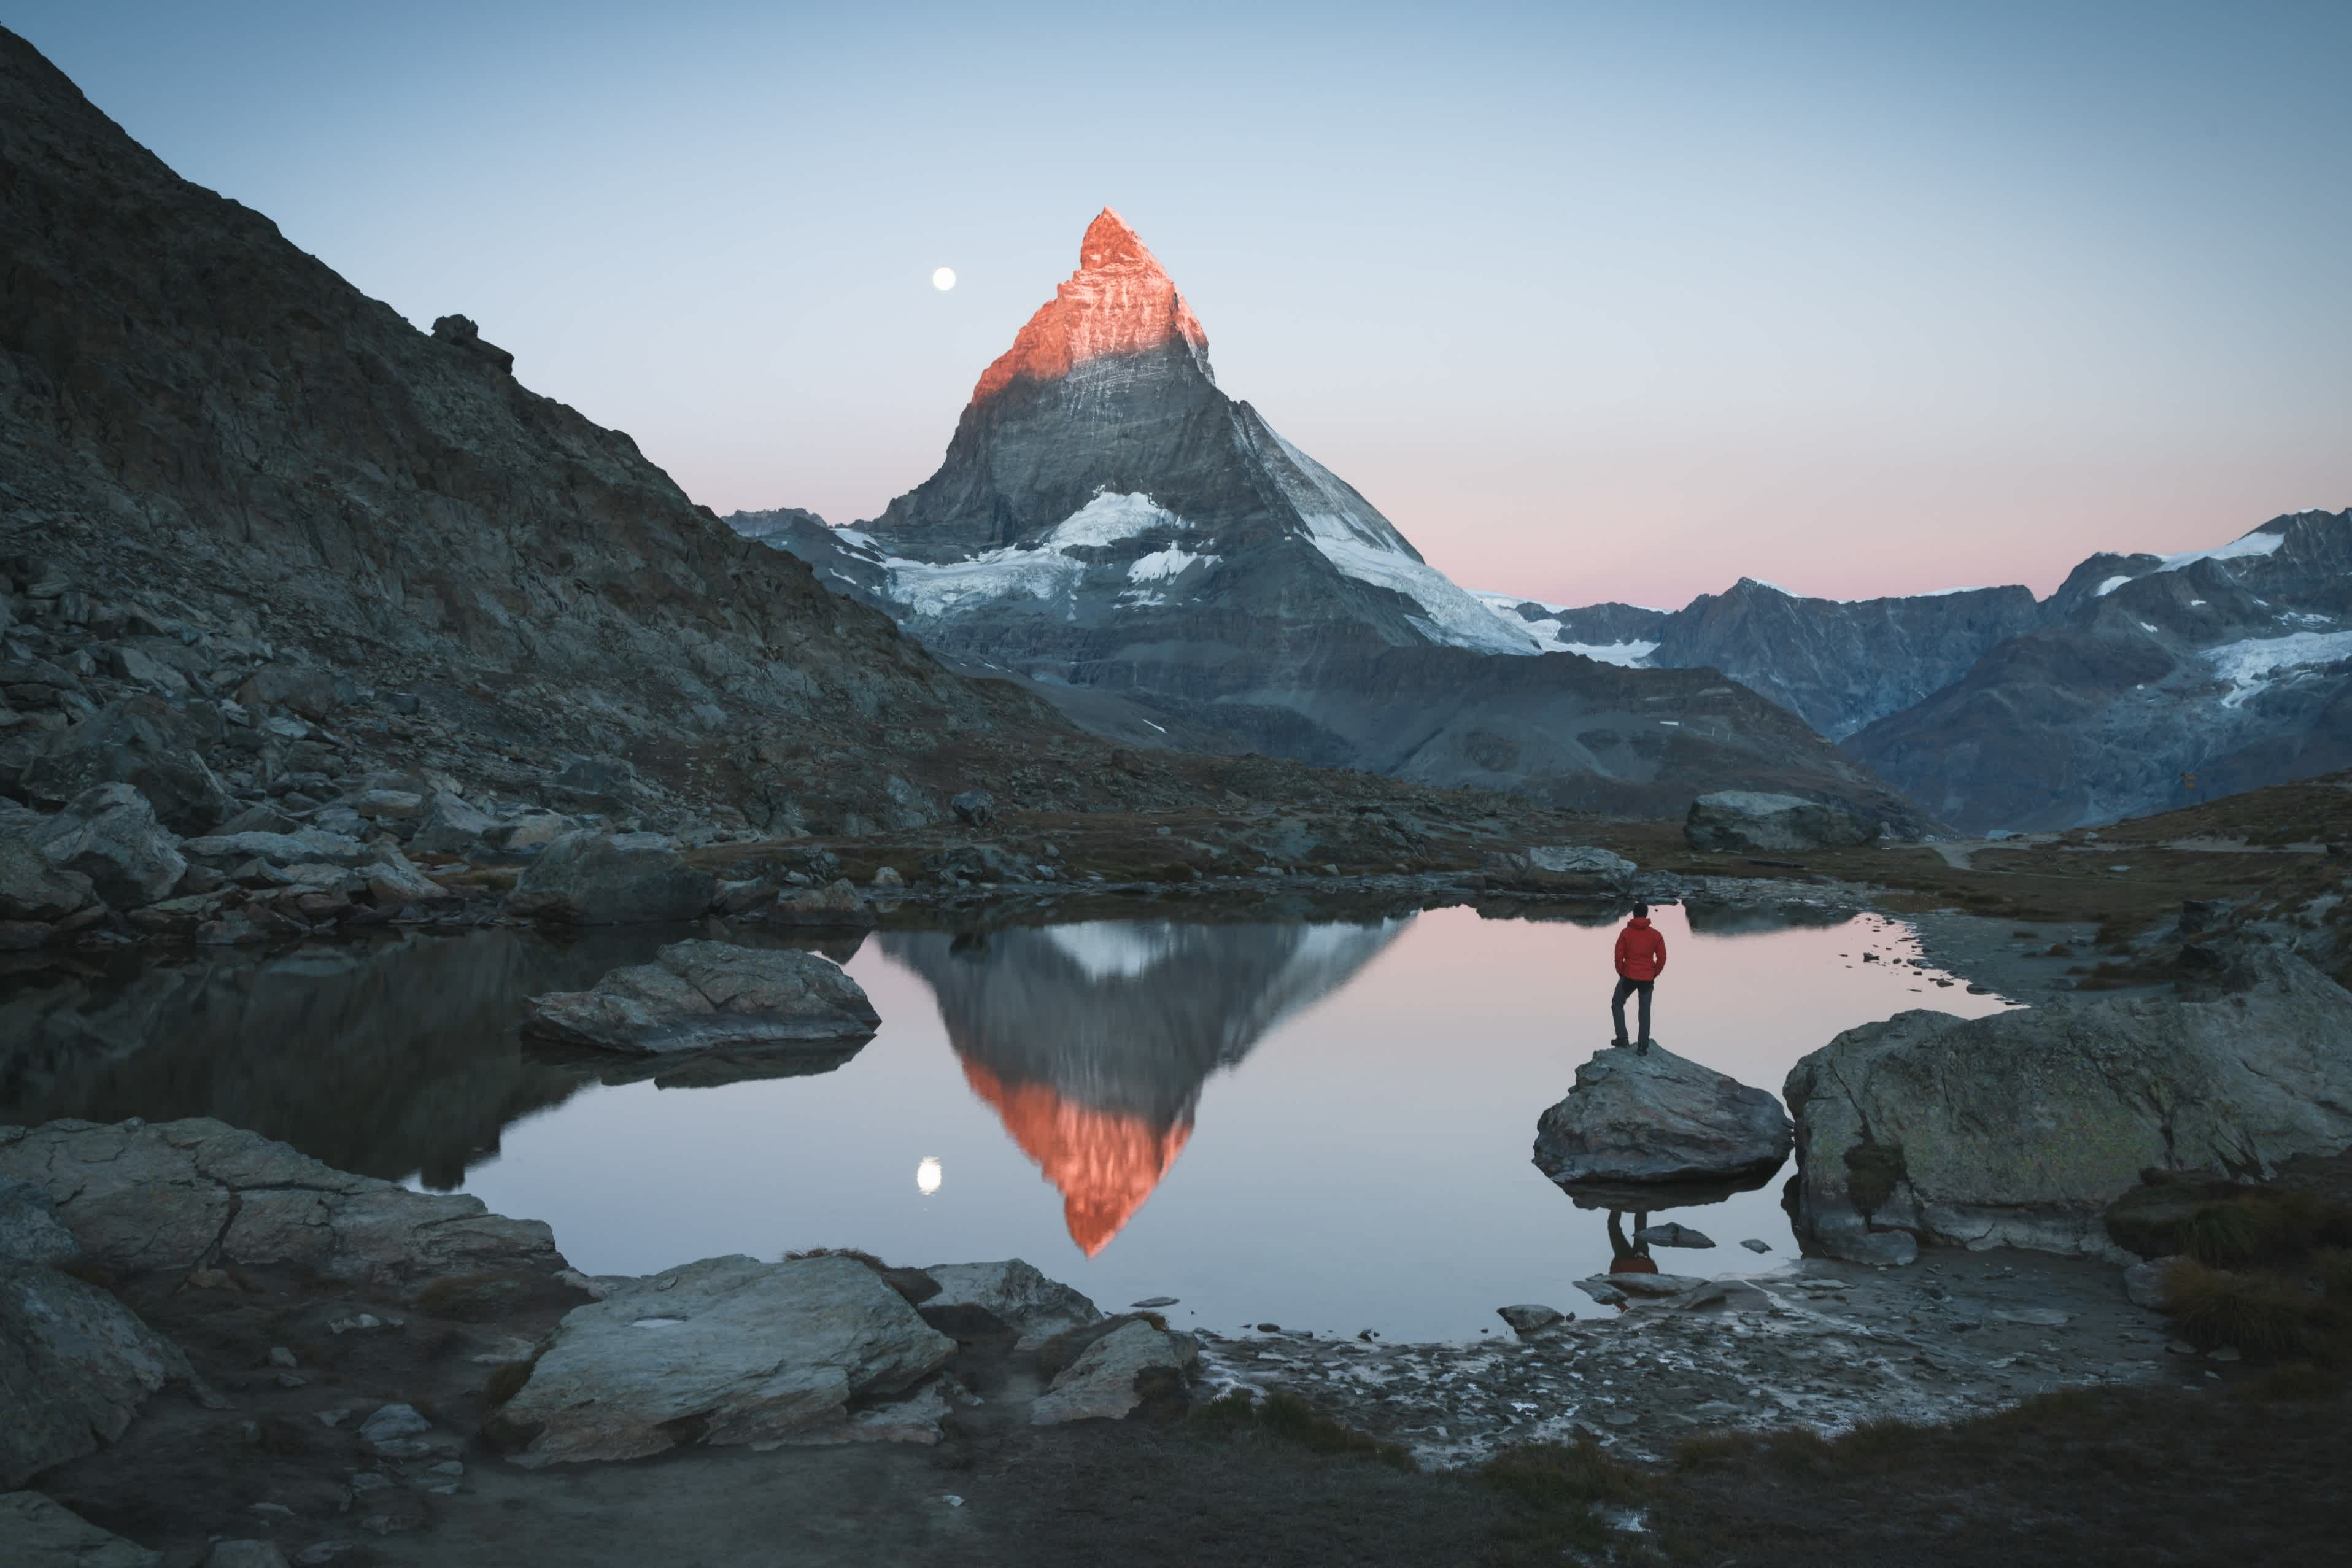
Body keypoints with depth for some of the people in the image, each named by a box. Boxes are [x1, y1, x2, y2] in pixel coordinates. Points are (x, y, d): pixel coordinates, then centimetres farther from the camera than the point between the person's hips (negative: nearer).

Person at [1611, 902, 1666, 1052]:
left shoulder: (1626, 932, -7)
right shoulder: (1655, 934, -1)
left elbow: (1619, 956, -8)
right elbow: (1662, 958, -1)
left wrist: (1621, 973, 7)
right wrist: (1654, 974, 12)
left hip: (1629, 977, -2)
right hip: (1648, 979, 2)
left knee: (1617, 1004, 17)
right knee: (1645, 1012, 11)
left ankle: (1622, 1038, 8)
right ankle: (1643, 1046, 7)